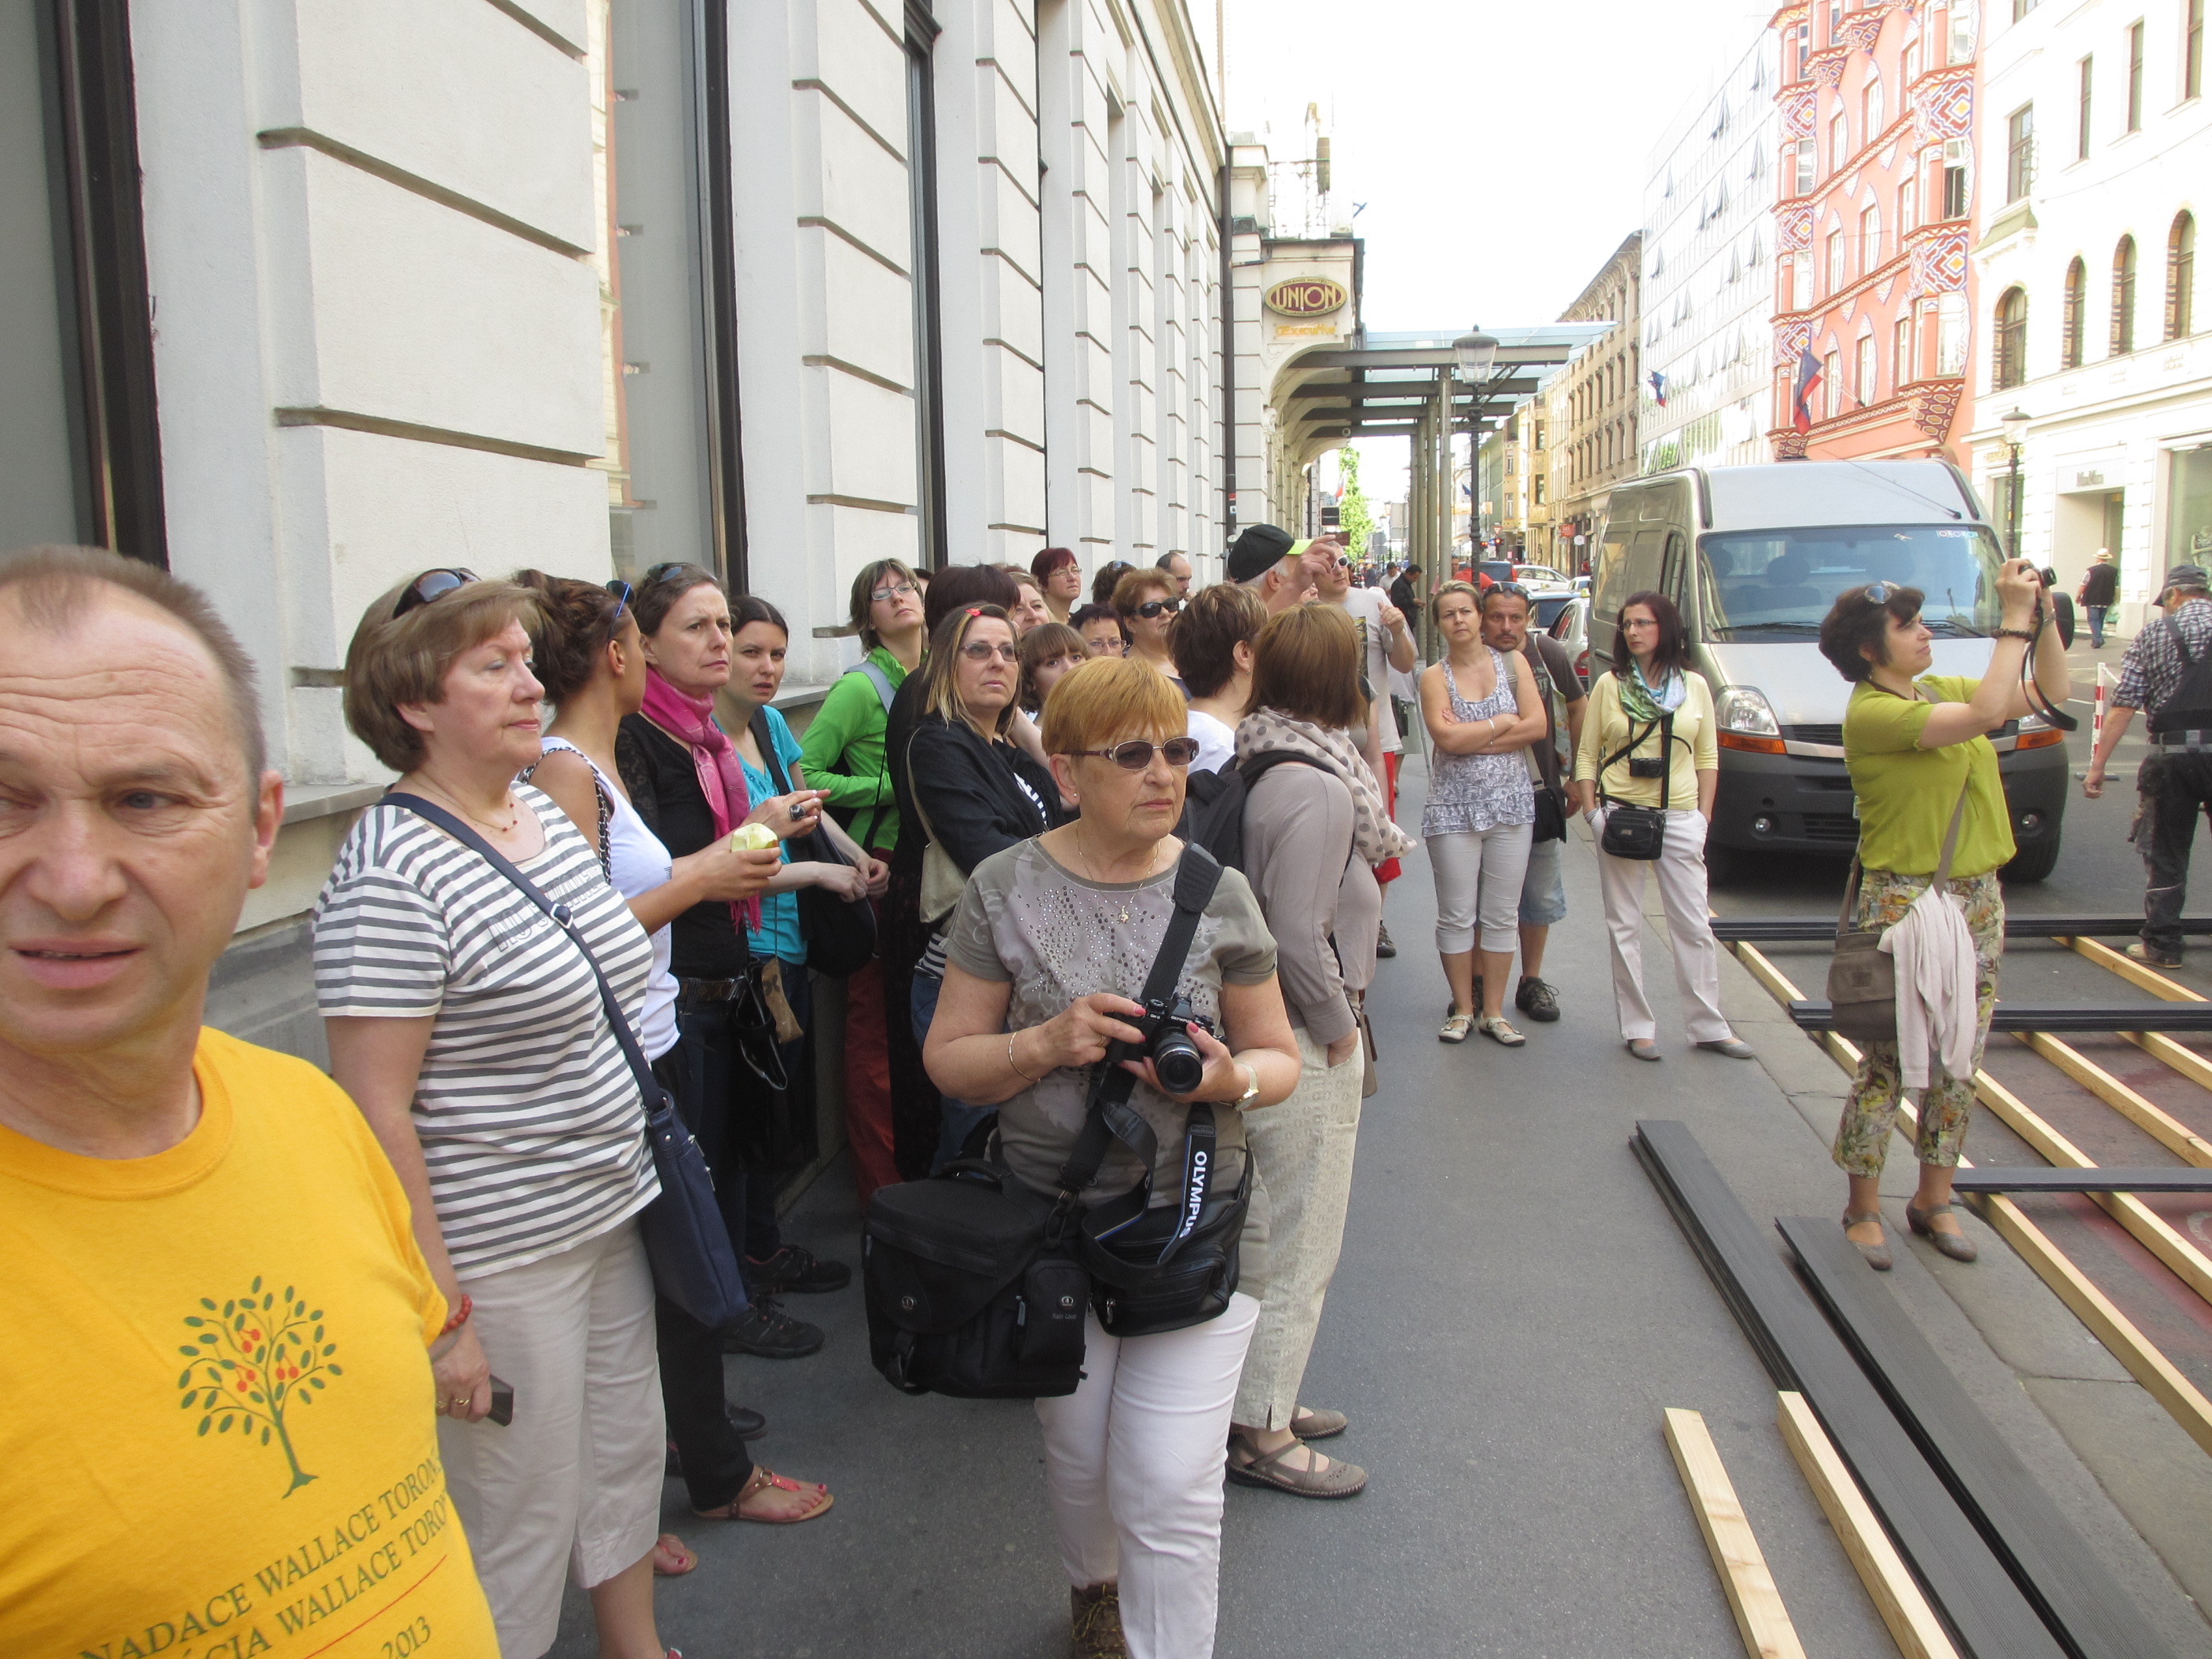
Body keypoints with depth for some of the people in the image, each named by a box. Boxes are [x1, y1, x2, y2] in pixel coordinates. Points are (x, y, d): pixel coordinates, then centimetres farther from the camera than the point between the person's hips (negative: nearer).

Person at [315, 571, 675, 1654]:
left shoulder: (543, 812, 5)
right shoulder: (389, 874, -21)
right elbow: (377, 1114, -21)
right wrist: (440, 1311, -20)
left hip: (607, 1214, 8)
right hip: (501, 1259, -8)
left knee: (629, 1459, 23)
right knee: (519, 1522, 8)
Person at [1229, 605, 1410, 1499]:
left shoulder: (1255, 763, 2)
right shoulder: (1317, 788, -23)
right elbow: (1298, 936, -25)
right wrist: (1338, 1025, -13)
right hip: (1300, 1041, -9)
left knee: (1265, 1230, 21)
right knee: (1299, 1244, 5)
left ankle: (1263, 1395, 37)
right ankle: (1264, 1435, 18)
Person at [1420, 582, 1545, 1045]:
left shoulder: (1512, 662, 5)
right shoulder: (1434, 677, 0)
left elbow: (1536, 726, -6)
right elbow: (1446, 737, -16)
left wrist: (1472, 738, -11)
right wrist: (1502, 722, -7)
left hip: (1511, 804, 2)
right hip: (1454, 809, -2)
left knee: (1502, 915, 6)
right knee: (1457, 915, 3)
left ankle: (1493, 1012, 15)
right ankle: (1462, 1009, 16)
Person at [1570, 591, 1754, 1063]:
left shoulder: (1695, 686, 7)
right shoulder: (1609, 685, 4)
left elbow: (1707, 755, 10)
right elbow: (1586, 754, 5)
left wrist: (1703, 816, 3)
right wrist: (1591, 810, -5)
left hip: (1680, 817, 1)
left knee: (1693, 925, 3)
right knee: (1625, 926, 2)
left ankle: (1708, 1026, 12)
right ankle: (1637, 1028, 10)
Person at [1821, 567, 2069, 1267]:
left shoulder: (1942, 688, 9)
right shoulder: (1870, 712, -16)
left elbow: (2048, 692, 17)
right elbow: (1983, 715, -29)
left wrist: (2043, 616, 5)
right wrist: (2013, 620, -22)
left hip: (1978, 896, 8)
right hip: (1903, 901, -8)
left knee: (1959, 1062, 13)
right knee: (1887, 1063, 0)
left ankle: (1933, 1200, 26)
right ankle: (1863, 1210, 13)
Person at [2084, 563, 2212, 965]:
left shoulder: (2154, 634, 5)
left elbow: (2123, 706, 0)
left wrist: (2098, 763, 1)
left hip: (2173, 754, -1)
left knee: (2165, 852, 9)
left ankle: (2162, 943, 11)